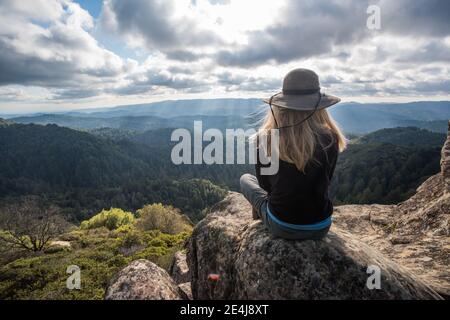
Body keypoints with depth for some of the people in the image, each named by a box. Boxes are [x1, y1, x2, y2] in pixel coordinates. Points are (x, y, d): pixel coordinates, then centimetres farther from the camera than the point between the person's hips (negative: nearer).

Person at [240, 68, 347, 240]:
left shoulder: (265, 138, -16)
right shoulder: (330, 139, -12)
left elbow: (265, 183, -1)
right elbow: (324, 181, 4)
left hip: (280, 227, -2)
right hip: (320, 228, 2)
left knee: (246, 179, 22)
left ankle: (261, 221, 39)